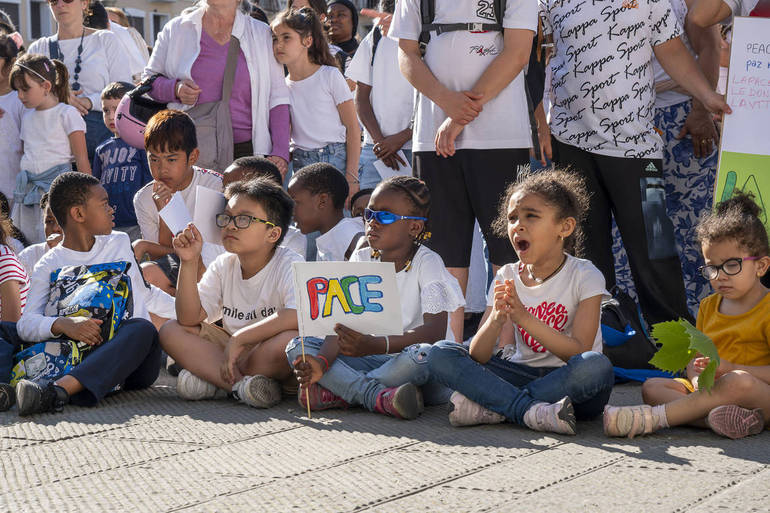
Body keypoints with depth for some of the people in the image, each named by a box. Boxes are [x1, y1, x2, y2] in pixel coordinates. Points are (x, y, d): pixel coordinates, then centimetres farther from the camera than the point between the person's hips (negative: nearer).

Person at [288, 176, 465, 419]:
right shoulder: (361, 259, 7)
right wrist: (322, 362, -24)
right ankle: (379, 397, -31)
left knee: (423, 354, -39)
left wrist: (375, 345, -36)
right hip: (373, 361, 5)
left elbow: (435, 331, -22)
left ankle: (336, 394, -25)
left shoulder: (427, 263, -8)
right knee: (298, 347, -13)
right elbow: (343, 324, -2)